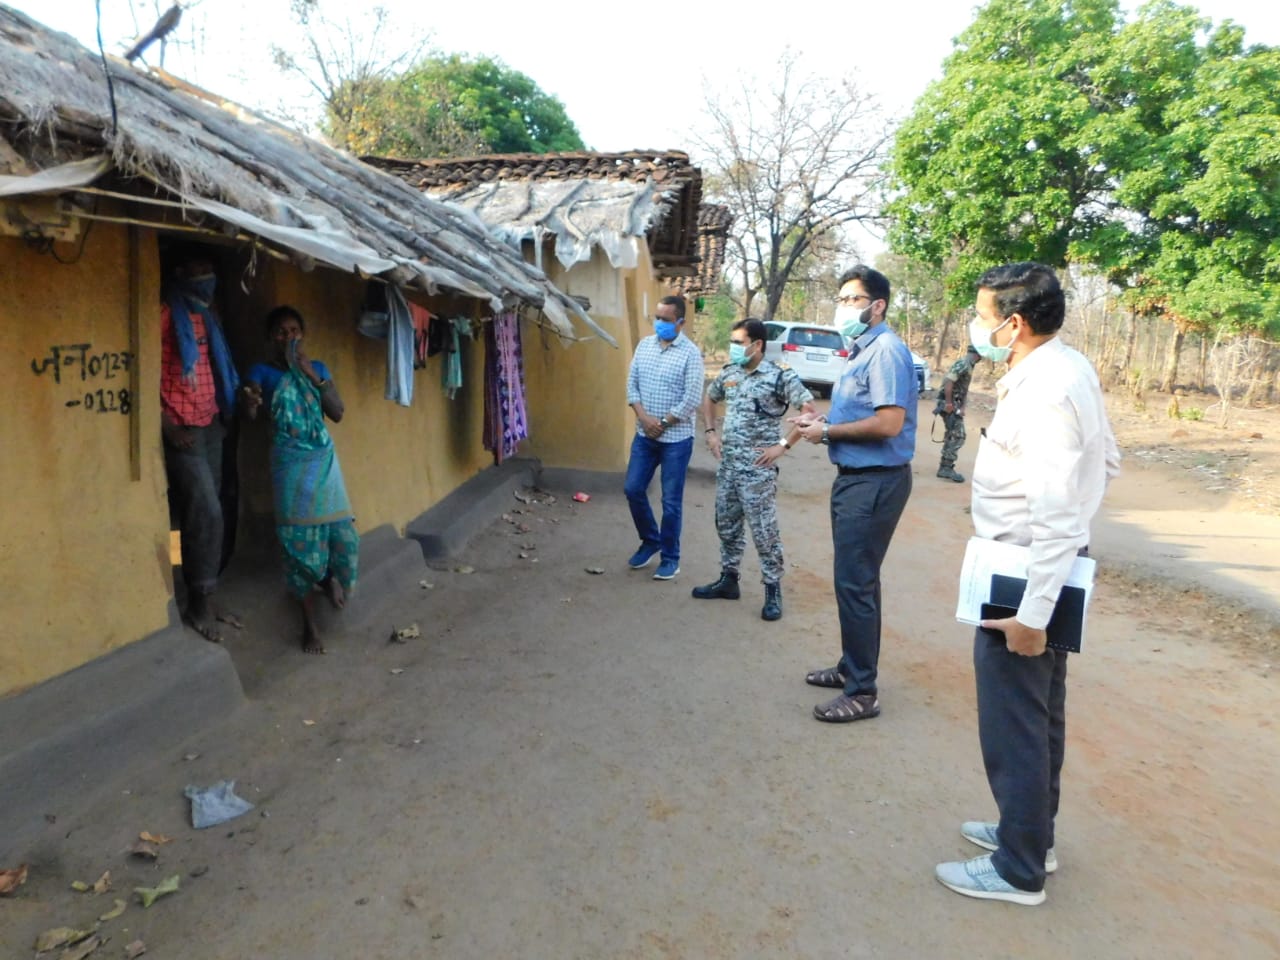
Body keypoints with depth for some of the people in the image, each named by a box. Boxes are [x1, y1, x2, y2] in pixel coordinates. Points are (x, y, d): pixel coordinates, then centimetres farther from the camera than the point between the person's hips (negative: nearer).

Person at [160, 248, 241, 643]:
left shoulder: (207, 314, 16)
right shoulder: (165, 315, -9)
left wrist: (228, 408, 9)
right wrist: (168, 427, -17)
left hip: (211, 425, 7)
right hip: (183, 429, -7)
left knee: (202, 511, 9)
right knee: (206, 512, -11)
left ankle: (202, 598, 17)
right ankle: (199, 602, -2)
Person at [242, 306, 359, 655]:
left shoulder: (318, 368, 10)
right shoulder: (262, 372, 0)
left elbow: (338, 413, 1)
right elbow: (249, 412, -16)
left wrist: (314, 377, -9)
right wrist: (250, 402, -40)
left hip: (324, 459, 3)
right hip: (290, 464, -3)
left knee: (343, 532, -2)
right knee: (299, 540, -3)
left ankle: (330, 577, 33)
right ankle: (310, 623, 7)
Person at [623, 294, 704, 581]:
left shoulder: (690, 353, -11)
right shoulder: (644, 345, 6)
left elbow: (692, 399, -15)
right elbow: (632, 383, 5)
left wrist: (663, 424, -13)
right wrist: (644, 417, -10)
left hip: (676, 438, -5)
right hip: (644, 435, 5)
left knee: (671, 501, 2)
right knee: (633, 489, 8)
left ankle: (670, 557, 17)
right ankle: (650, 541, 31)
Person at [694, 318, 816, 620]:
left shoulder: (780, 376, -12)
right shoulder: (729, 374, 7)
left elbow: (810, 412, -14)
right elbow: (709, 398, 26)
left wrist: (783, 445, -17)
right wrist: (710, 431, 13)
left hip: (758, 469, -7)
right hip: (727, 465, 7)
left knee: (764, 531, -1)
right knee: (727, 526, 15)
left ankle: (773, 590, 11)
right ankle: (728, 580, 30)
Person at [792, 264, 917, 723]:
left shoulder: (886, 350, -17)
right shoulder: (860, 350, 14)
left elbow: (888, 423, -25)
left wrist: (827, 432, -15)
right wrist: (821, 420, 5)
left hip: (875, 482, -10)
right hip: (854, 477, 10)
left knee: (855, 583, -5)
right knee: (854, 579, 19)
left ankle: (862, 693, 5)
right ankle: (852, 666, 34)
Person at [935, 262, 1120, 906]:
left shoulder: (1041, 391, -25)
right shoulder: (1070, 368, 6)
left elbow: (1060, 517, -28)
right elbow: (1105, 459, 16)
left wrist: (1031, 613, -26)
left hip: (1025, 575, -10)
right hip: (1047, 569, 10)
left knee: (1012, 726, 4)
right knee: (1039, 715, 22)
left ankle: (1019, 871, 21)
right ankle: (1032, 833, 40)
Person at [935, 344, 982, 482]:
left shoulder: (969, 365, 16)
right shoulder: (963, 364, -15)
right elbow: (948, 381, -26)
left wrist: (962, 407, 12)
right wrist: (949, 403, -23)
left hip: (955, 404, 10)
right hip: (950, 405, -10)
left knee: (953, 436, 13)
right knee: (958, 436, -11)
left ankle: (945, 467, 19)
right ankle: (946, 468, -10)